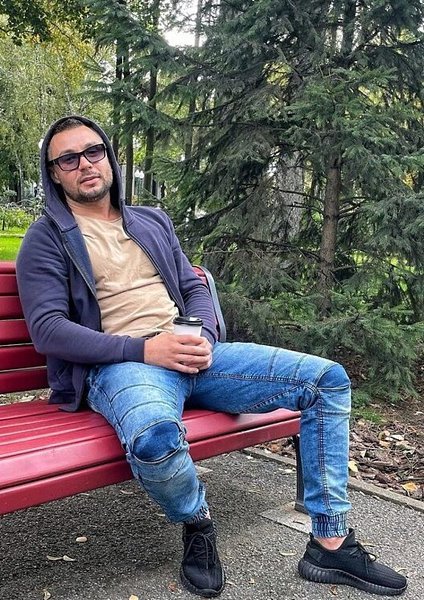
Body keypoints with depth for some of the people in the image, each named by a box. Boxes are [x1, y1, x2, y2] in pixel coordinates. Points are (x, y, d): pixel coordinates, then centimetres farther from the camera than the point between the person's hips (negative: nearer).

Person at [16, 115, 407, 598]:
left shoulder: (152, 221, 22)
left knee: (328, 379, -6)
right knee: (155, 437, -42)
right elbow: (47, 330, -6)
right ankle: (197, 525, -5)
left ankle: (330, 544, 0)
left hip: (191, 355, 6)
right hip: (121, 364, -5)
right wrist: (144, 348, -17)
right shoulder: (47, 238, 5)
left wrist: (202, 337, -4)